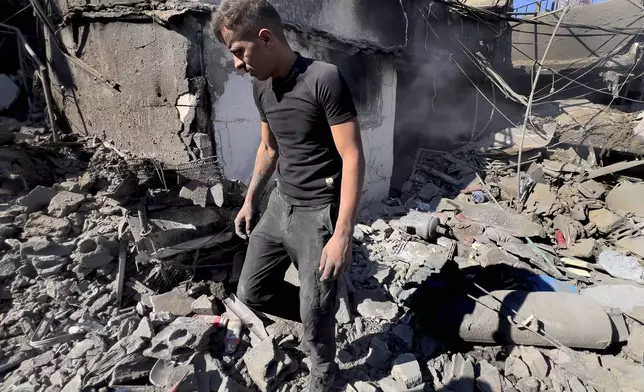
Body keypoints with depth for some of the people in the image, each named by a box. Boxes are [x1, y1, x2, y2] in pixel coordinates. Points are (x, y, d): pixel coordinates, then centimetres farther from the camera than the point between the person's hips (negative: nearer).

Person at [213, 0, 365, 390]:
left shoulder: (325, 79, -17)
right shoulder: (261, 86, 6)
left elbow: (353, 158, -19)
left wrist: (343, 234, -23)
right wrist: (250, 201, 21)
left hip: (319, 215, -7)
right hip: (280, 206, 8)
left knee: (315, 315, 7)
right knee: (251, 291, 16)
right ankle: (322, 313, 39)